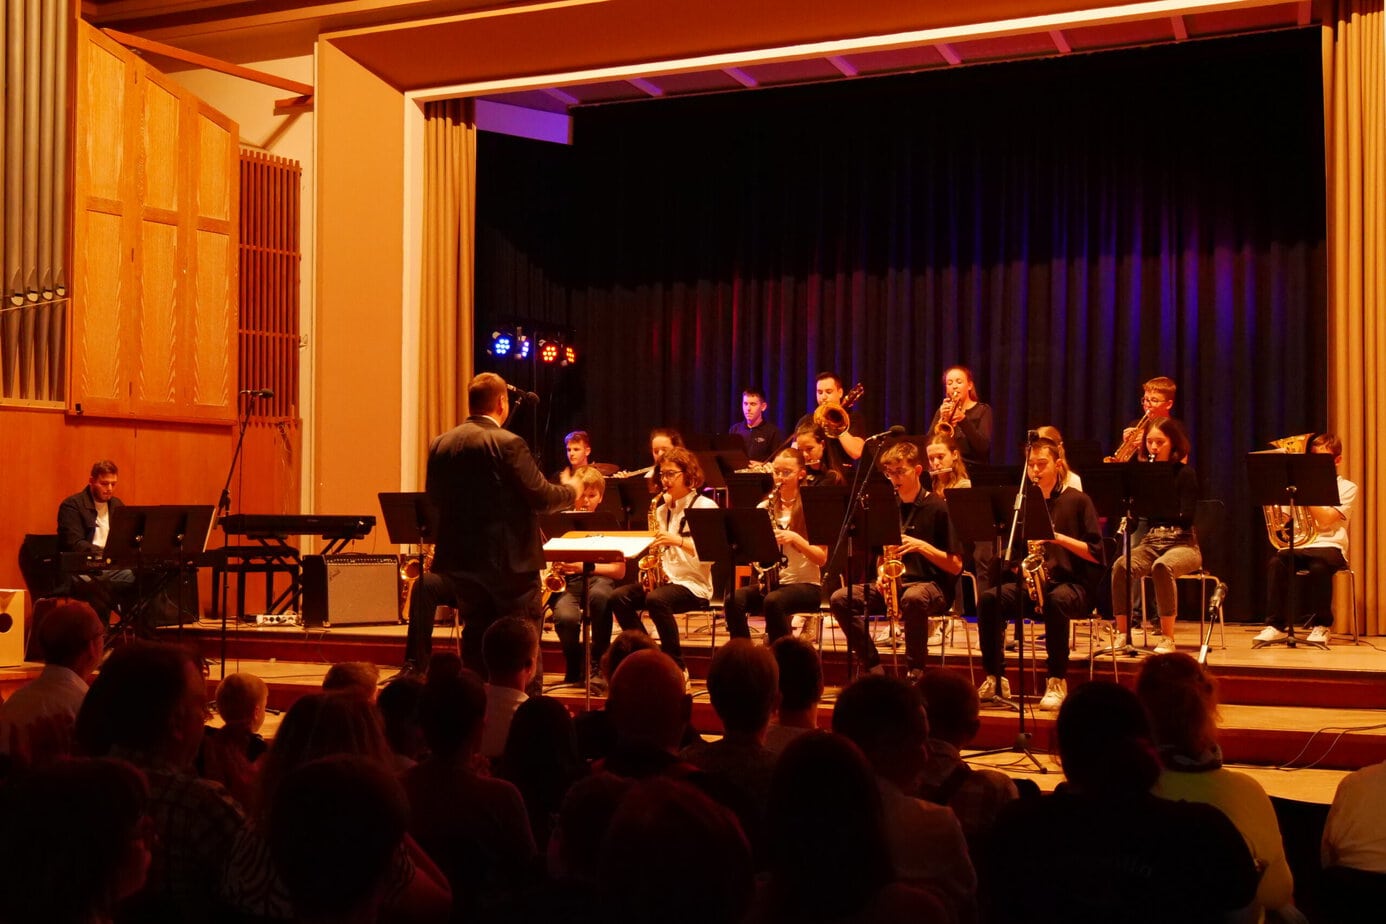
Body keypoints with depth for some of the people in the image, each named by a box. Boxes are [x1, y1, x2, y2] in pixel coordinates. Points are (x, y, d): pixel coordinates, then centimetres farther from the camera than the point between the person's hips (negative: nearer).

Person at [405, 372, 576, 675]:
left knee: (476, 637, 14)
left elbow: (434, 499, 12)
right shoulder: (508, 444, -15)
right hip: (509, 561, -6)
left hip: (461, 559, 6)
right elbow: (541, 497, -15)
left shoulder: (440, 444, 4)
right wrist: (571, 492, 5)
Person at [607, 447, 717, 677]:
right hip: (664, 579, 7)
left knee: (656, 599, -35)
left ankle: (677, 666, -21)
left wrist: (678, 540, -25)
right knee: (619, 597, -16)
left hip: (694, 584, -7)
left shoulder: (705, 506, -3)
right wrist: (653, 549, -4)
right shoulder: (662, 508, 17)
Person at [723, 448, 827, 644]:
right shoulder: (765, 507, 13)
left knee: (773, 601, -36)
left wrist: (795, 538, -21)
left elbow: (821, 559, -7)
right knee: (734, 600, -27)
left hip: (806, 584, -4)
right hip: (772, 583, 4)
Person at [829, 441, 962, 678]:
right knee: (839, 598, -16)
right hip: (894, 583, 6)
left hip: (932, 585, -6)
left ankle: (915, 671, -24)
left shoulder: (937, 507, -5)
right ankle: (873, 667, -13)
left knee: (913, 598, -41)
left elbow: (955, 566, -8)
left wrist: (922, 546, -21)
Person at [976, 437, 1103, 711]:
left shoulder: (1077, 501, 2)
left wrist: (1057, 536, -17)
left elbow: (1096, 554, -5)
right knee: (988, 598, -24)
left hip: (1073, 584, -4)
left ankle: (1056, 681, -26)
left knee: (1056, 600, -39)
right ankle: (995, 678, -17)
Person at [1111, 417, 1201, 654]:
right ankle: (1122, 634, -23)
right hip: (1151, 542, 4)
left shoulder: (1185, 473, -2)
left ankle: (1167, 638, -28)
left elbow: (1186, 518, -14)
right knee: (1120, 566, -29)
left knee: (1162, 566, -38)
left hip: (1182, 544, -4)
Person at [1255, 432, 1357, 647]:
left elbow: (1325, 520, -11)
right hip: (1299, 545, 3)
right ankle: (1275, 624, -22)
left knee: (1319, 567, -37)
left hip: (1329, 546, -3)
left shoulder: (1346, 488, 5)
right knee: (1276, 563, -29)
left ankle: (1321, 626, -18)